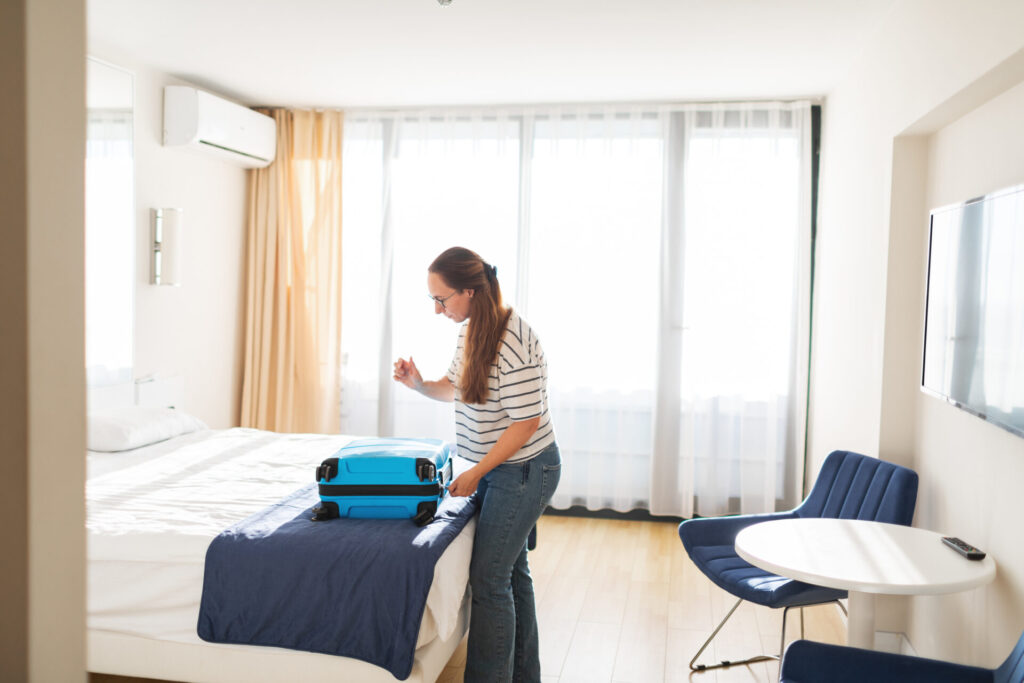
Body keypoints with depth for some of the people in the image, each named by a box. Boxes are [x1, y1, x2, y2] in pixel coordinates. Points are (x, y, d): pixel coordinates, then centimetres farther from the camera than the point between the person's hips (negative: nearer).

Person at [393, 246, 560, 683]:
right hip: (496, 467, 10)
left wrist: (475, 474, -19)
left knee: (488, 578, -5)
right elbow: (456, 389, 16)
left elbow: (526, 423, -25)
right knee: (511, 569, 19)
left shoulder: (511, 343, -27)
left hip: (524, 470, -10)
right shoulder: (471, 330, 3)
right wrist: (419, 383, -4)